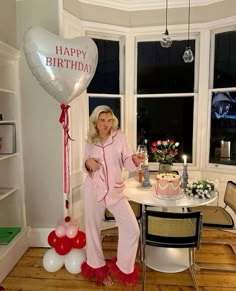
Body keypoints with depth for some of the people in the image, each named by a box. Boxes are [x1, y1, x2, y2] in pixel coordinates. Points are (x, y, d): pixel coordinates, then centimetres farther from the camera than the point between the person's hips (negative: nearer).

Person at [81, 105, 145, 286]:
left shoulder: (120, 137, -2)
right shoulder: (90, 141, 2)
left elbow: (127, 164, -2)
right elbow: (87, 168, 11)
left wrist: (135, 160, -24)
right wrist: (87, 164, -12)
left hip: (116, 191, -1)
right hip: (93, 190, 1)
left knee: (132, 230, -3)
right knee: (93, 229, 13)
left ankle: (123, 269, 23)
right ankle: (98, 267, 38)